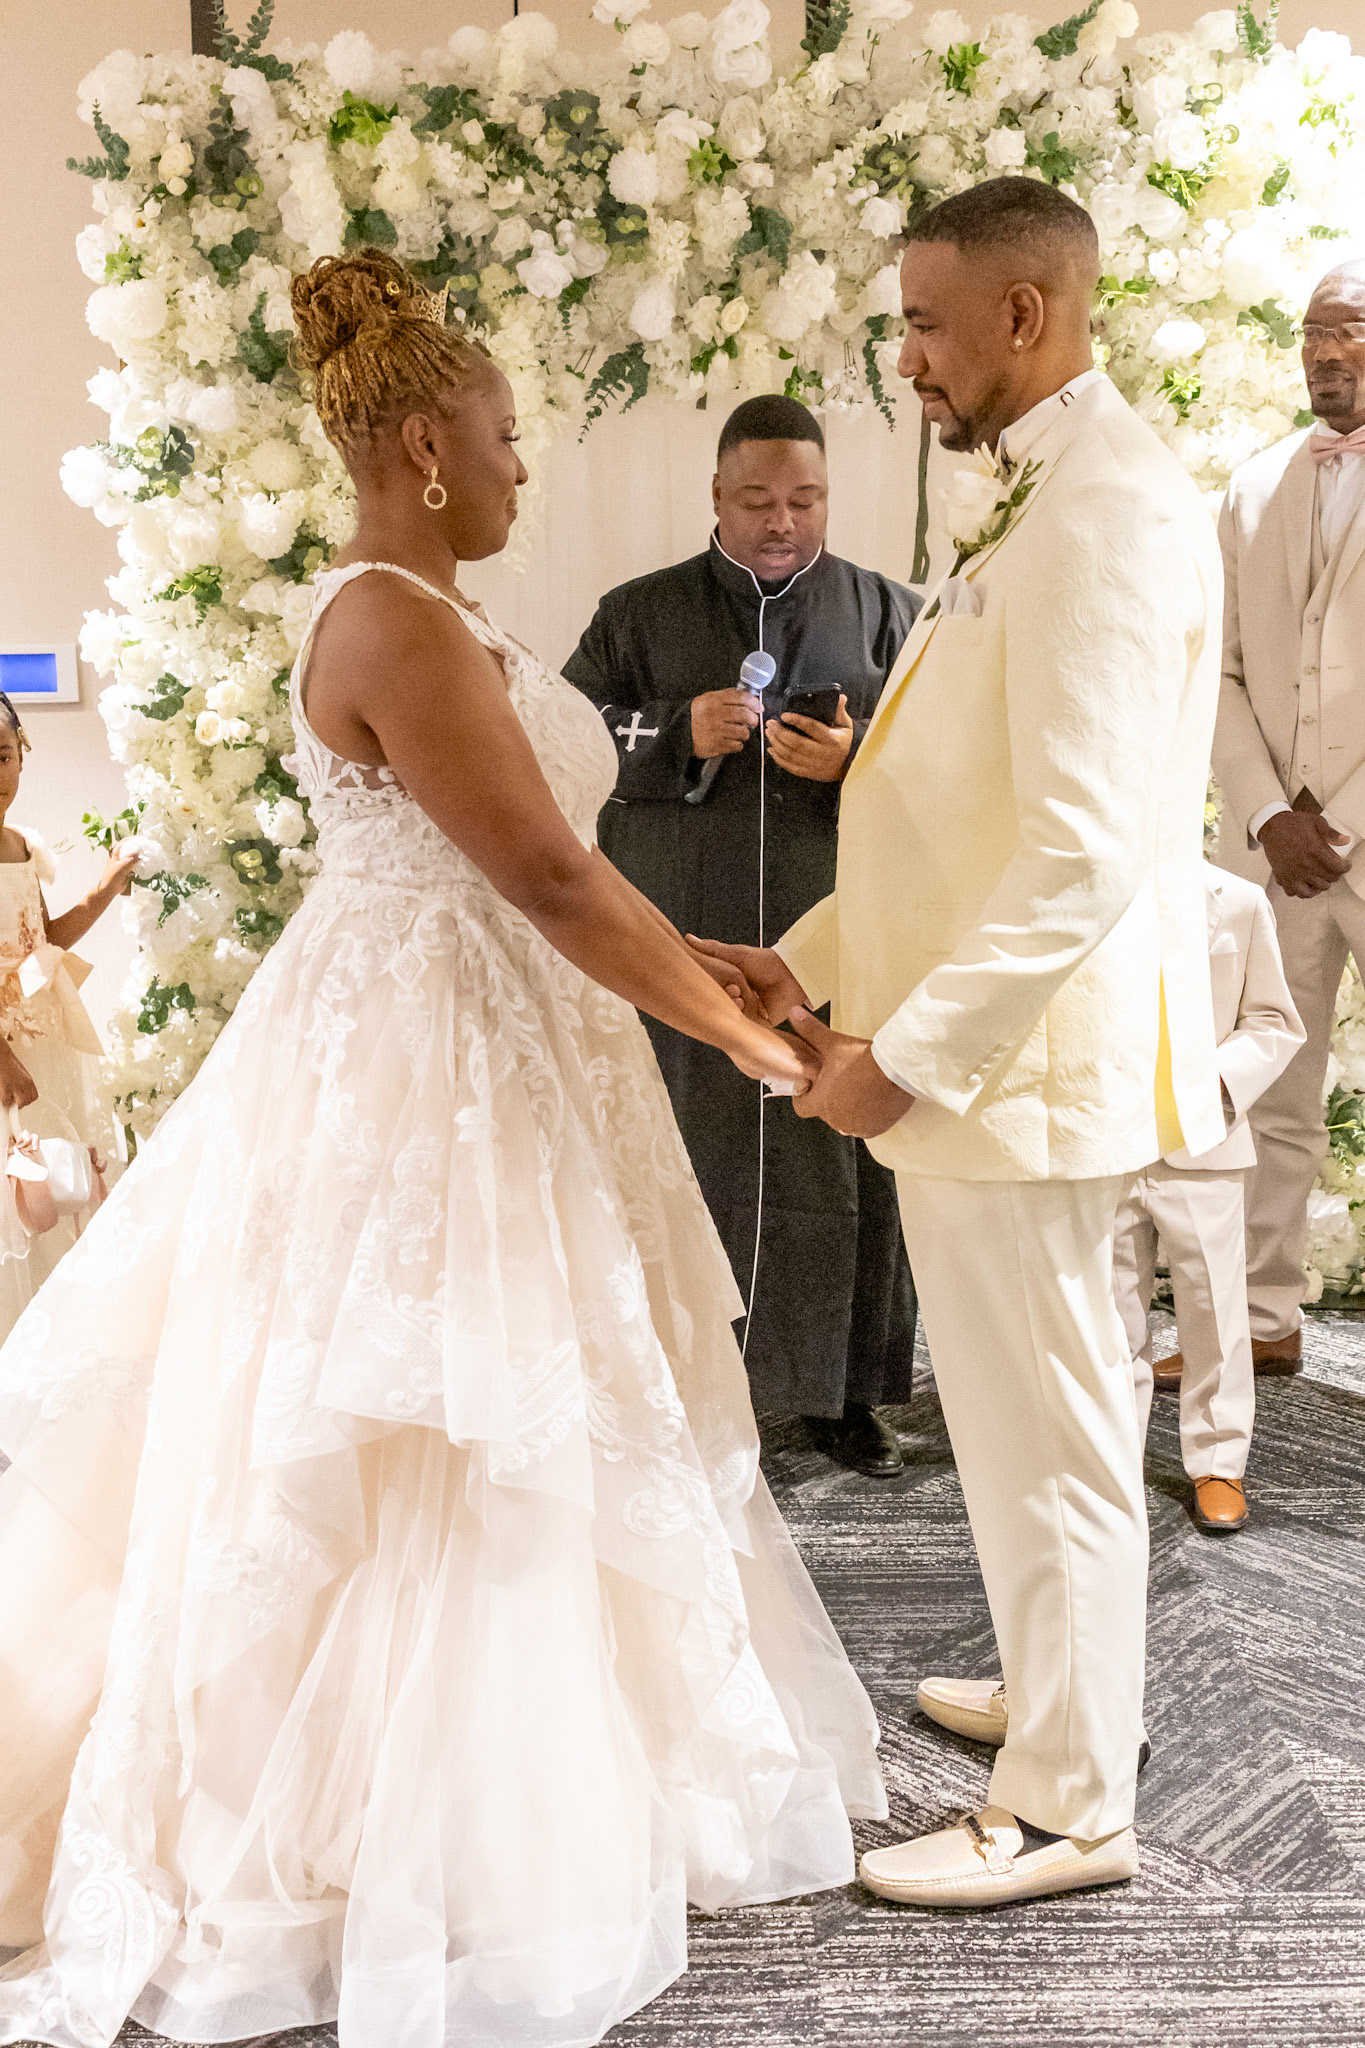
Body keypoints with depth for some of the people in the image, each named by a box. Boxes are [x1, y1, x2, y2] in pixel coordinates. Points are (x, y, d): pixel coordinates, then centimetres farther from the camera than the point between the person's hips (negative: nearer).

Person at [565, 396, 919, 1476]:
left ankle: (846, 1388, 17)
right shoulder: (639, 613, 11)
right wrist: (679, 735, -11)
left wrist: (859, 763, -14)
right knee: (688, 1163, 0)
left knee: (845, 1165, 2)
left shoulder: (889, 614, 11)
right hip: (684, 945, 0)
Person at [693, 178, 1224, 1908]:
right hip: (976, 1044, 10)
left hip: (1019, 1055, -10)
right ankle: (1063, 1688, 44)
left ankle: (1066, 1808, 23)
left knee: (1045, 1430, 4)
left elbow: (1088, 852, -26)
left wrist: (908, 1048, -21)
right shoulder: (1028, 497, 15)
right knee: (1029, 1414, 23)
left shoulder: (1102, 505, -17)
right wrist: (818, 959, 12)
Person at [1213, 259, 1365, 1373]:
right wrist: (1268, 815, -2)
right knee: (1266, 1095, 7)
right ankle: (1263, 1317, 17)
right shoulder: (1258, 486, 14)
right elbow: (1222, 673, 11)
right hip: (1272, 838, 4)